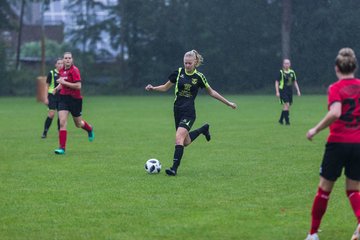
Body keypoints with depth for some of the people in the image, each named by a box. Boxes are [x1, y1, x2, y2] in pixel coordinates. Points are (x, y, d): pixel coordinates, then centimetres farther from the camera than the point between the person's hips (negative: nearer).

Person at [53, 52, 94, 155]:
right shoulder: (62, 70, 7)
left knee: (78, 124, 13)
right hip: (63, 98, 5)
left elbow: (78, 86, -22)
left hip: (75, 99, -5)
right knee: (62, 123, -11)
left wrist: (64, 82, -22)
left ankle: (90, 129, 48)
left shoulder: (74, 70, -15)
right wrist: (58, 87, 5)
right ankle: (62, 147, -10)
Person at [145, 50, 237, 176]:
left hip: (189, 112, -4)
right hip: (177, 111, 4)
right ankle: (203, 129, 39)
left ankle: (174, 168, -21)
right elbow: (165, 87, 13)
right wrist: (153, 88, -6)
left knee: (179, 138, -21)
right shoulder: (178, 73, 3)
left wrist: (228, 102, 11)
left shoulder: (199, 77, -3)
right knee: (185, 142, 11)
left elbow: (211, 92, 10)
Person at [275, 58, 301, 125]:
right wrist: (277, 92, -11)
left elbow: (295, 82, 17)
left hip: (290, 91, 5)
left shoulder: (292, 72, 9)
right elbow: (277, 82, -4)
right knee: (286, 105, -16)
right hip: (283, 91, -5)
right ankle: (287, 121, -14)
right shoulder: (281, 72, -5)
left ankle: (281, 120, 25)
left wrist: (298, 90, 11)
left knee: (287, 106, 9)